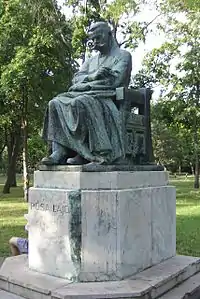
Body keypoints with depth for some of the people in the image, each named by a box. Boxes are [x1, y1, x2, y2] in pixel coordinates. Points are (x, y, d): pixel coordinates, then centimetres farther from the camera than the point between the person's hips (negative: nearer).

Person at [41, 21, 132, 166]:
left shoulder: (123, 55, 10)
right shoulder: (91, 60, 28)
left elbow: (115, 80, -7)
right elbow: (76, 79, 12)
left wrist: (87, 82, -4)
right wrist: (94, 76, -9)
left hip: (108, 98, -6)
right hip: (87, 95, 7)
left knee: (80, 103, -36)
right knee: (56, 104, -18)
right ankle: (59, 152, -30)